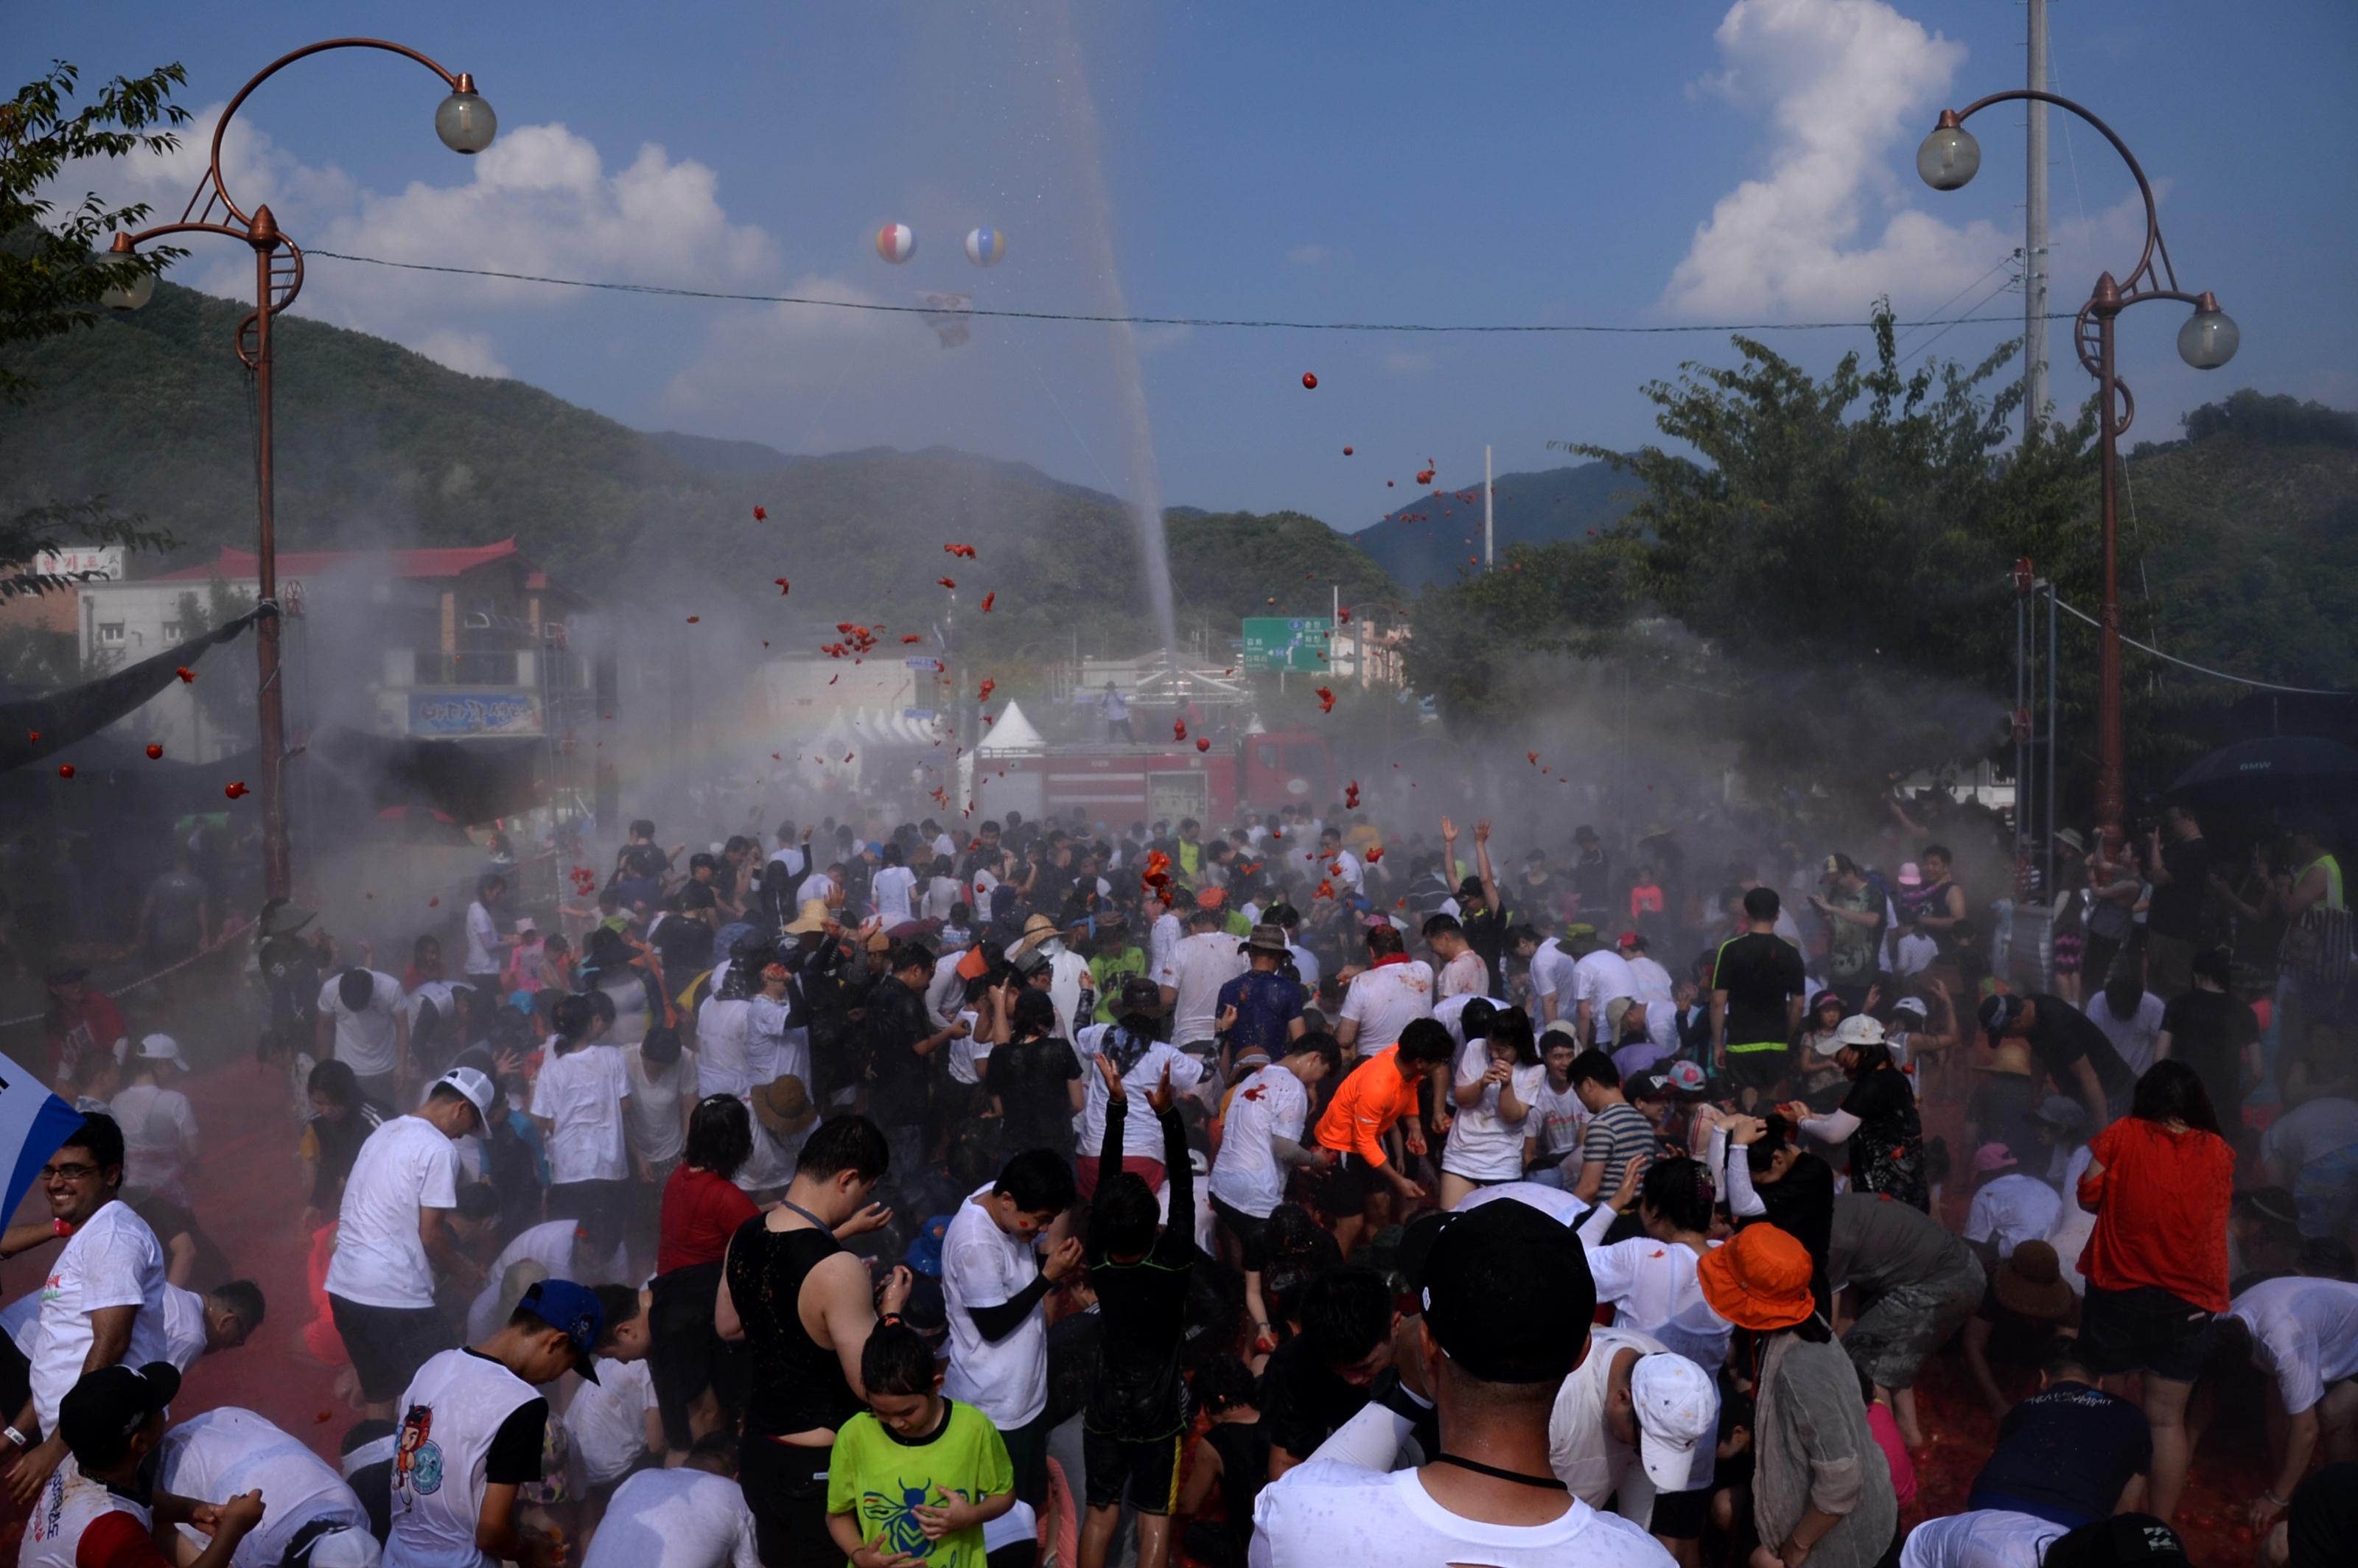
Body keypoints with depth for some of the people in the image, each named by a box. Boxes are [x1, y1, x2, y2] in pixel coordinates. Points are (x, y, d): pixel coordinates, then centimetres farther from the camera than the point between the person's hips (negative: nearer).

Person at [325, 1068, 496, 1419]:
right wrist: (461, 1269, 8)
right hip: (394, 1297, -9)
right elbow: (430, 1235, -11)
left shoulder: (384, 1132, 16)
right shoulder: (439, 1149, -10)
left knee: (379, 1395, 17)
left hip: (344, 1285, 9)